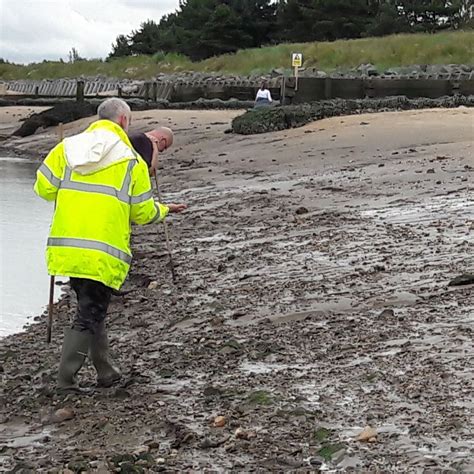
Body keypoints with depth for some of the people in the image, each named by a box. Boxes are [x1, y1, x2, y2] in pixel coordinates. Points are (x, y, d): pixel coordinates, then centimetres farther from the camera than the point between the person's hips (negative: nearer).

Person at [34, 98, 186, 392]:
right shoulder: (131, 161, -2)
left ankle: (107, 372, 30)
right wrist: (164, 210, 24)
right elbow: (143, 213, 2)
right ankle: (66, 379, -2)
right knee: (90, 315, 3)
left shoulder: (67, 148, 6)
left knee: (91, 309, 20)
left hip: (66, 248, 5)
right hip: (102, 254, -5)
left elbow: (44, 188, 6)